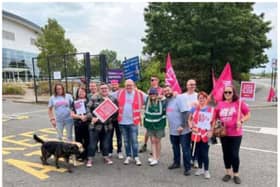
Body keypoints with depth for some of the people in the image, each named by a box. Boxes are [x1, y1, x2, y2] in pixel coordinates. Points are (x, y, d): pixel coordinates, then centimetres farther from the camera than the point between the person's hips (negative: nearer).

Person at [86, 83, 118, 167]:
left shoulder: (113, 100, 7)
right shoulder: (94, 98, -1)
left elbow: (116, 111, 9)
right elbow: (88, 108, -4)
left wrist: (111, 118, -5)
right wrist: (92, 117, -15)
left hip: (107, 125, 2)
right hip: (95, 124, -2)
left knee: (106, 142, 13)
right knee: (92, 142, 4)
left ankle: (106, 157, 32)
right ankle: (90, 159, 18)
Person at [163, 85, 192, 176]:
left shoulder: (178, 99, -14)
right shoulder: (166, 100, 7)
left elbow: (185, 113, -20)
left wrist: (182, 126, -23)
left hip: (183, 130, -7)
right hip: (172, 130, 7)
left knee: (185, 149, 2)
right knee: (175, 148, 21)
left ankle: (187, 168, 13)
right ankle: (176, 162, 39)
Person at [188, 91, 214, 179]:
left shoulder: (211, 109, 0)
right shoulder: (194, 109, 3)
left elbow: (213, 122, 6)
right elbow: (189, 120, 9)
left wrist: (211, 131, -7)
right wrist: (192, 127, -8)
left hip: (206, 135, -2)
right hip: (196, 134, 2)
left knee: (205, 153, 1)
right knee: (198, 152, 13)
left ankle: (206, 170, 19)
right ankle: (200, 168, 31)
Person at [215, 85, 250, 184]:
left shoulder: (239, 103, -8)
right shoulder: (220, 104, 1)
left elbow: (248, 115, -1)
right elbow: (216, 117, 11)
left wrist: (241, 121, -16)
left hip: (236, 134, -3)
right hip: (223, 133, 3)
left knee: (234, 154, 0)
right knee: (226, 154, 14)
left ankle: (236, 174, 22)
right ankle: (228, 173, 31)